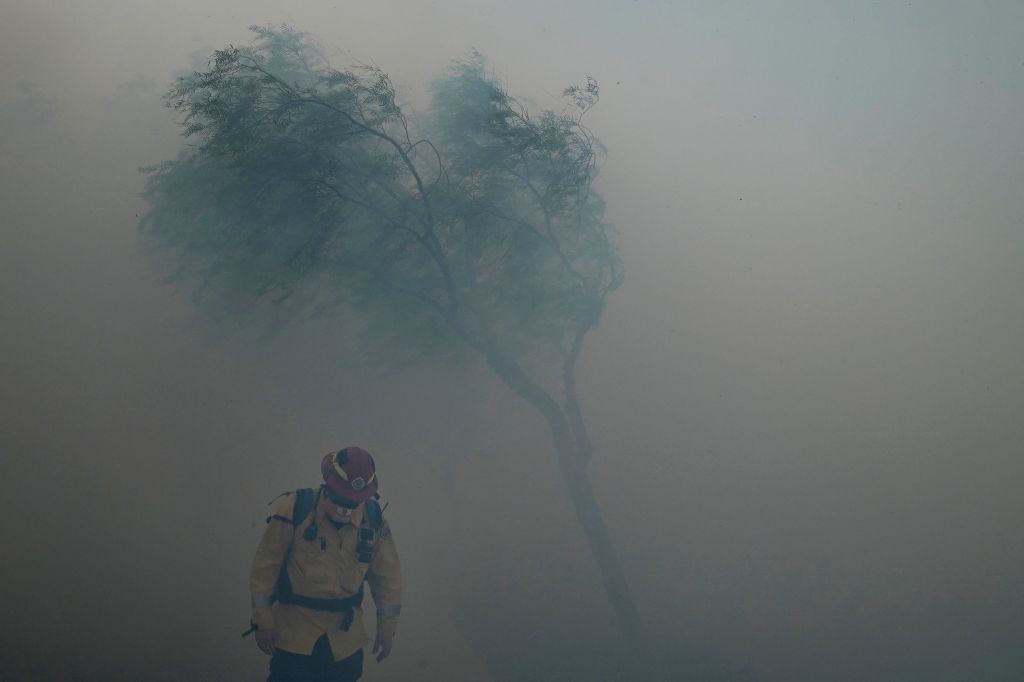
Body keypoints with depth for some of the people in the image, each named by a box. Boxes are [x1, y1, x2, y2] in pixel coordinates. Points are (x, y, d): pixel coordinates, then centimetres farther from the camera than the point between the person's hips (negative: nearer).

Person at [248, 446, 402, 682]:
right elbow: (265, 567, -8)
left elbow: (387, 576, 6)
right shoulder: (296, 509, -16)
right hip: (294, 634, -3)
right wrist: (263, 620, -6)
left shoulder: (373, 520, -7)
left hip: (345, 638, 3)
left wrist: (387, 628, 10)